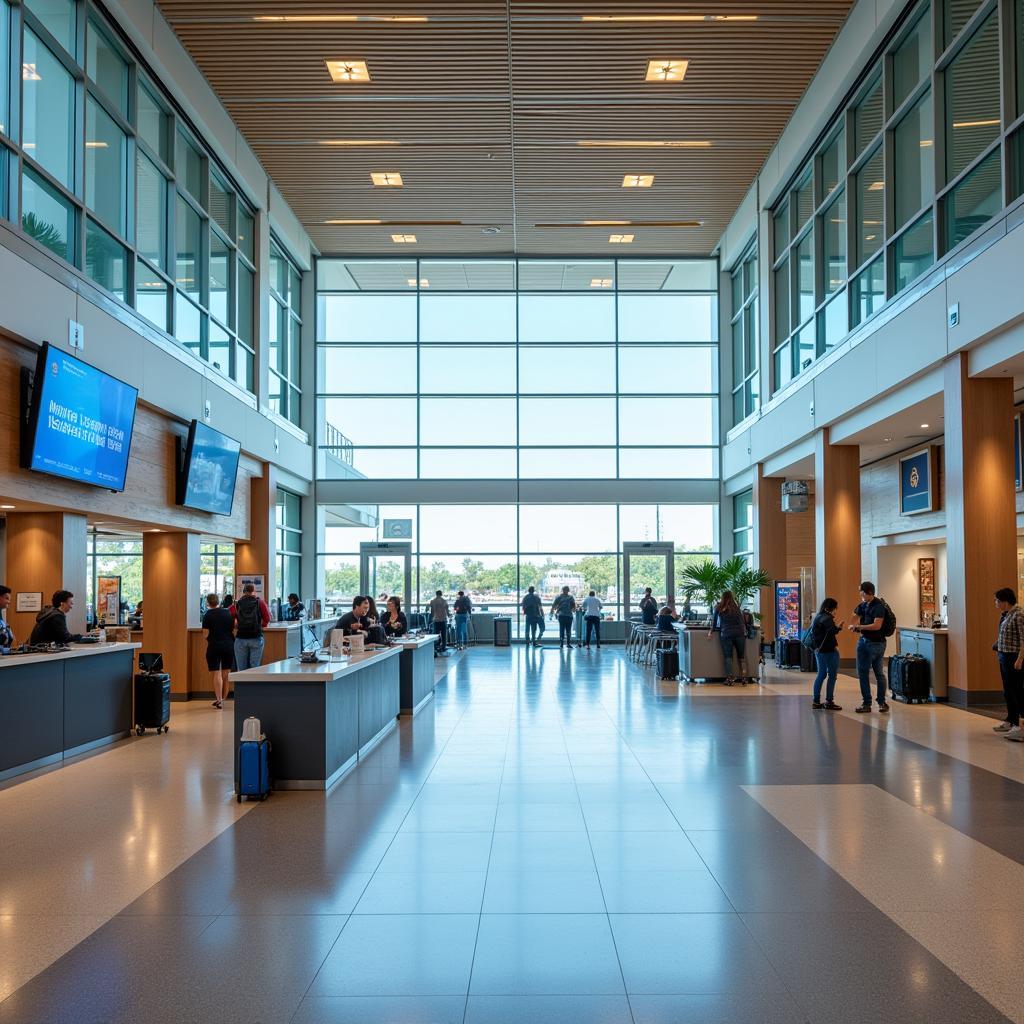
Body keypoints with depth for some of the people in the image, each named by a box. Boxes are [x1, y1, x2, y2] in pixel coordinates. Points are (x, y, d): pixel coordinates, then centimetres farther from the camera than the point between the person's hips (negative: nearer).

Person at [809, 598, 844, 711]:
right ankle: (829, 702, -1)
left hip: (819, 650, 9)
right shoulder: (826, 618, -13)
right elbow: (831, 631, -29)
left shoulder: (817, 617, 14)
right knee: (832, 675, -2)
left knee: (821, 675, 14)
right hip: (828, 650, -9)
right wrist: (838, 627, -10)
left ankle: (816, 701, 15)